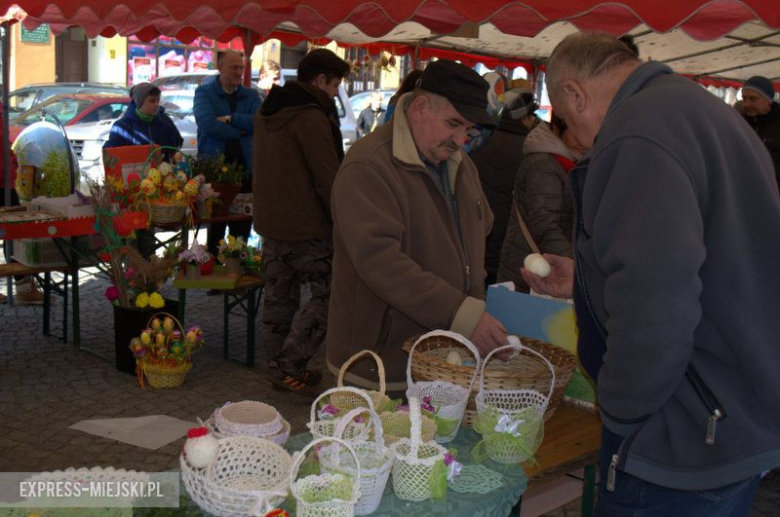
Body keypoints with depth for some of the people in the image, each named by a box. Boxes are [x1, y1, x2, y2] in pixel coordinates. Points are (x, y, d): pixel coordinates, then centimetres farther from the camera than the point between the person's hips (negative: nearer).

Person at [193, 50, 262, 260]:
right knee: (215, 222, 1)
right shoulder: (204, 92, 1)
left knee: (242, 225, 7)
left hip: (244, 166, 3)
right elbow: (208, 124, -16)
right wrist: (241, 130, -9)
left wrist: (230, 119, -15)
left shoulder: (251, 95, 12)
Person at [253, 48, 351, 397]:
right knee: (327, 294, 1)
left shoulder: (266, 114, 12)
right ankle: (291, 365, -2)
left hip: (268, 222, 9)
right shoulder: (312, 119, -17)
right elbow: (329, 180, -17)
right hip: (306, 228, -9)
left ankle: (280, 368, 22)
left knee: (279, 297, 14)